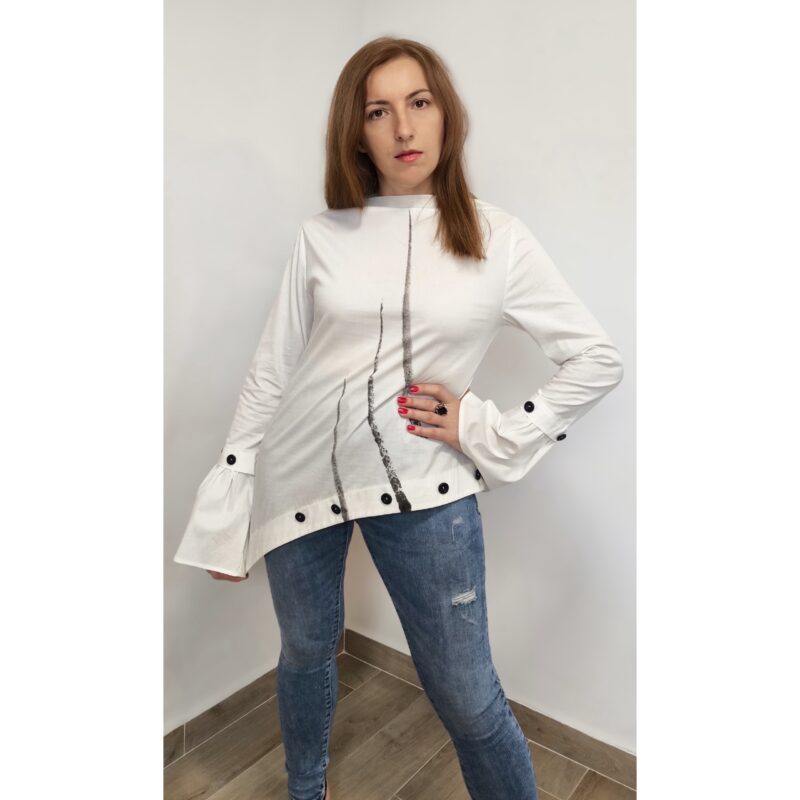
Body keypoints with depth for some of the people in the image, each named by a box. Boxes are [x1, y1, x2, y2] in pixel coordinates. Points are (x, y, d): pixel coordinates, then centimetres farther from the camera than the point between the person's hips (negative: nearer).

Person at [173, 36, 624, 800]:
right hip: (299, 475, 3)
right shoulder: (323, 235, 2)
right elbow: (270, 372, 4)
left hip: (422, 484, -2)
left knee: (467, 699, 4)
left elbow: (597, 359, 1)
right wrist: (224, 510, 4)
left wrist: (487, 431, -7)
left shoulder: (496, 237, -2)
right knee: (305, 650, 21)